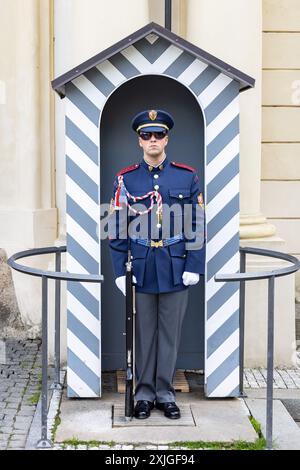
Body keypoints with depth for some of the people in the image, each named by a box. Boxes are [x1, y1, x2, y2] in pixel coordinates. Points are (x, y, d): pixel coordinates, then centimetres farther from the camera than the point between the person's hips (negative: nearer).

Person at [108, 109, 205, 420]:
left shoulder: (188, 176, 2)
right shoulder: (125, 179, 1)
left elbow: (198, 225, 2)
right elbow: (117, 230, 0)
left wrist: (194, 266, -4)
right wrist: (120, 271, -5)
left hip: (175, 268, 0)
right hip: (141, 268, 0)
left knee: (170, 333, 8)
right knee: (143, 332, 9)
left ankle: (165, 393, 21)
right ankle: (144, 393, 21)